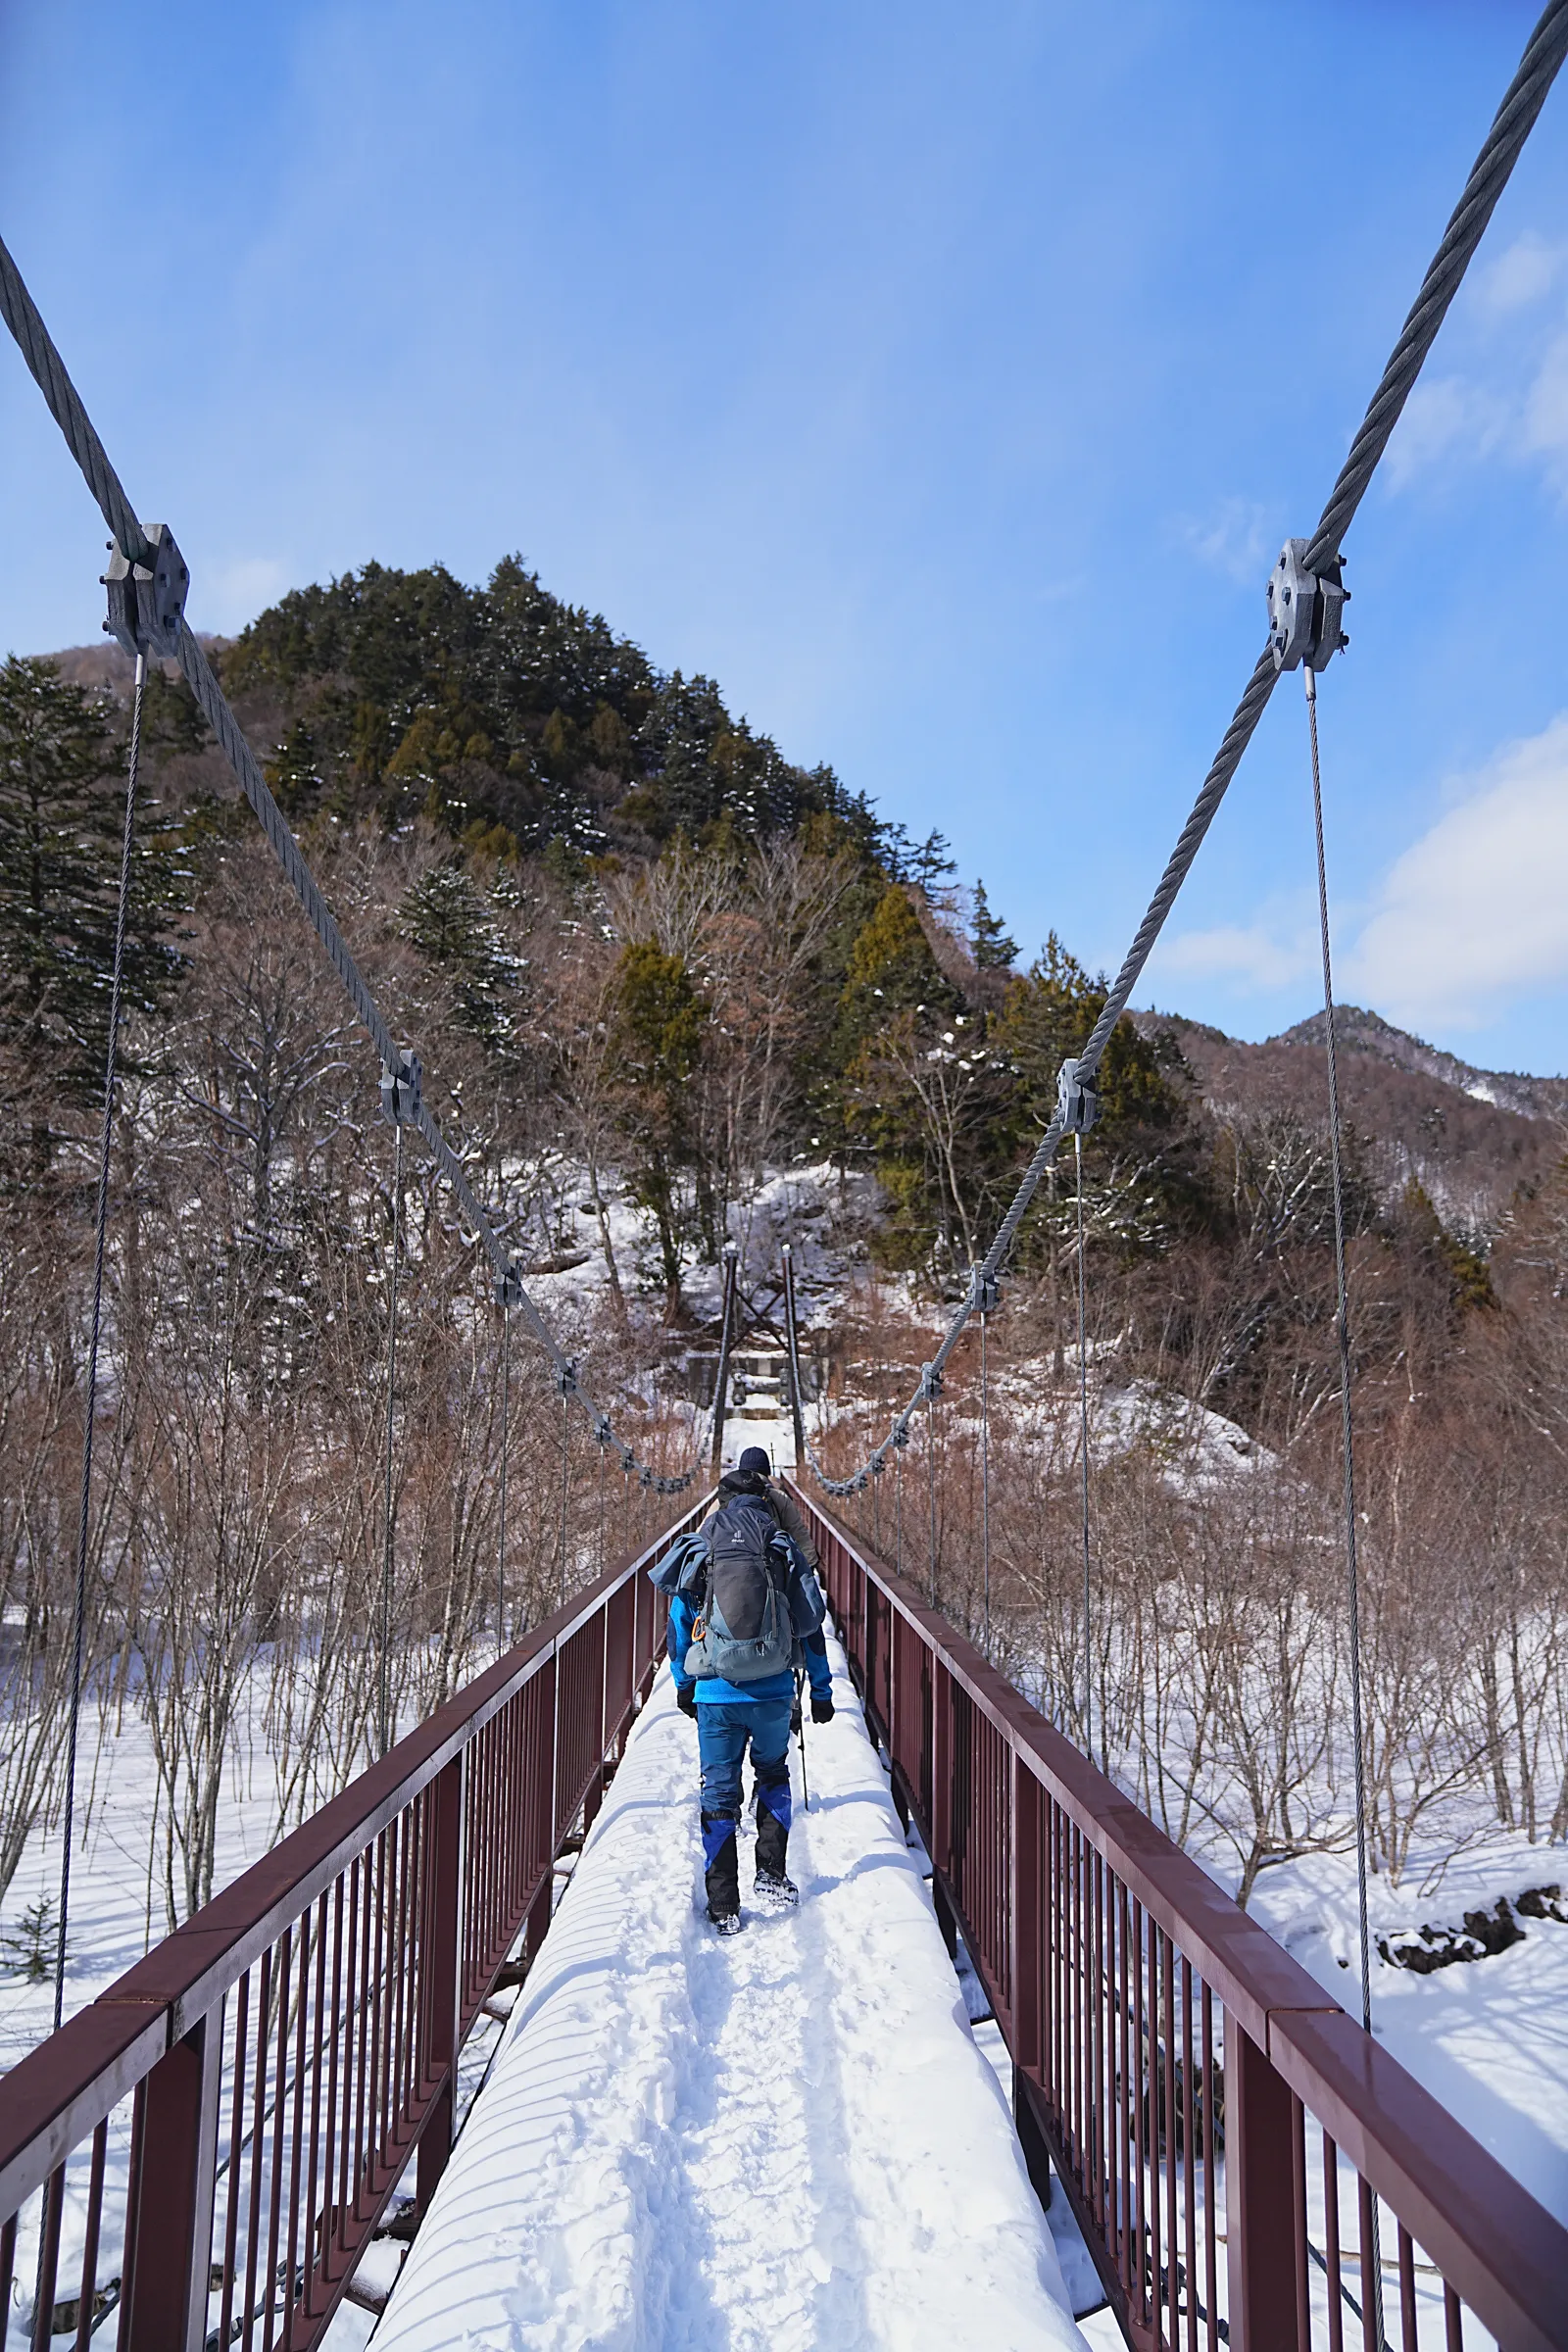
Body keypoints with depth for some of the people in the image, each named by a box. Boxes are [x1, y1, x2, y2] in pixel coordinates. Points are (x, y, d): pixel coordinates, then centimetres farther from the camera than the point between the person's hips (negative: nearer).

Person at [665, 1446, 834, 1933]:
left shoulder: (699, 1554, 2)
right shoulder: (787, 1552, 1)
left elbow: (679, 1624, 8)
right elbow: (812, 1626, 4)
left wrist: (683, 1686, 20)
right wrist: (821, 1691, 12)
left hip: (715, 1695, 0)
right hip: (773, 1692, 0)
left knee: (719, 1793, 11)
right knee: (773, 1775, 25)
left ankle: (723, 1907, 12)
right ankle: (772, 1875, 17)